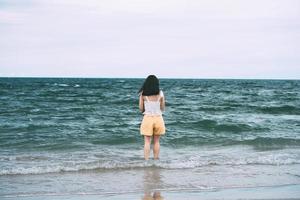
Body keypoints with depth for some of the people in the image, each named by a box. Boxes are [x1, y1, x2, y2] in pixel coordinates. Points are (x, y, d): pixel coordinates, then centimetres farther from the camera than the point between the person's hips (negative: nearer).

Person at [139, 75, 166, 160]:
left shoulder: (143, 94, -5)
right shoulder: (160, 93, -4)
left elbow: (141, 109, -1)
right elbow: (163, 108, 2)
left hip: (147, 118, -1)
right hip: (158, 118, 1)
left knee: (147, 142, 2)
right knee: (156, 141, 13)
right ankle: (156, 159, 16)